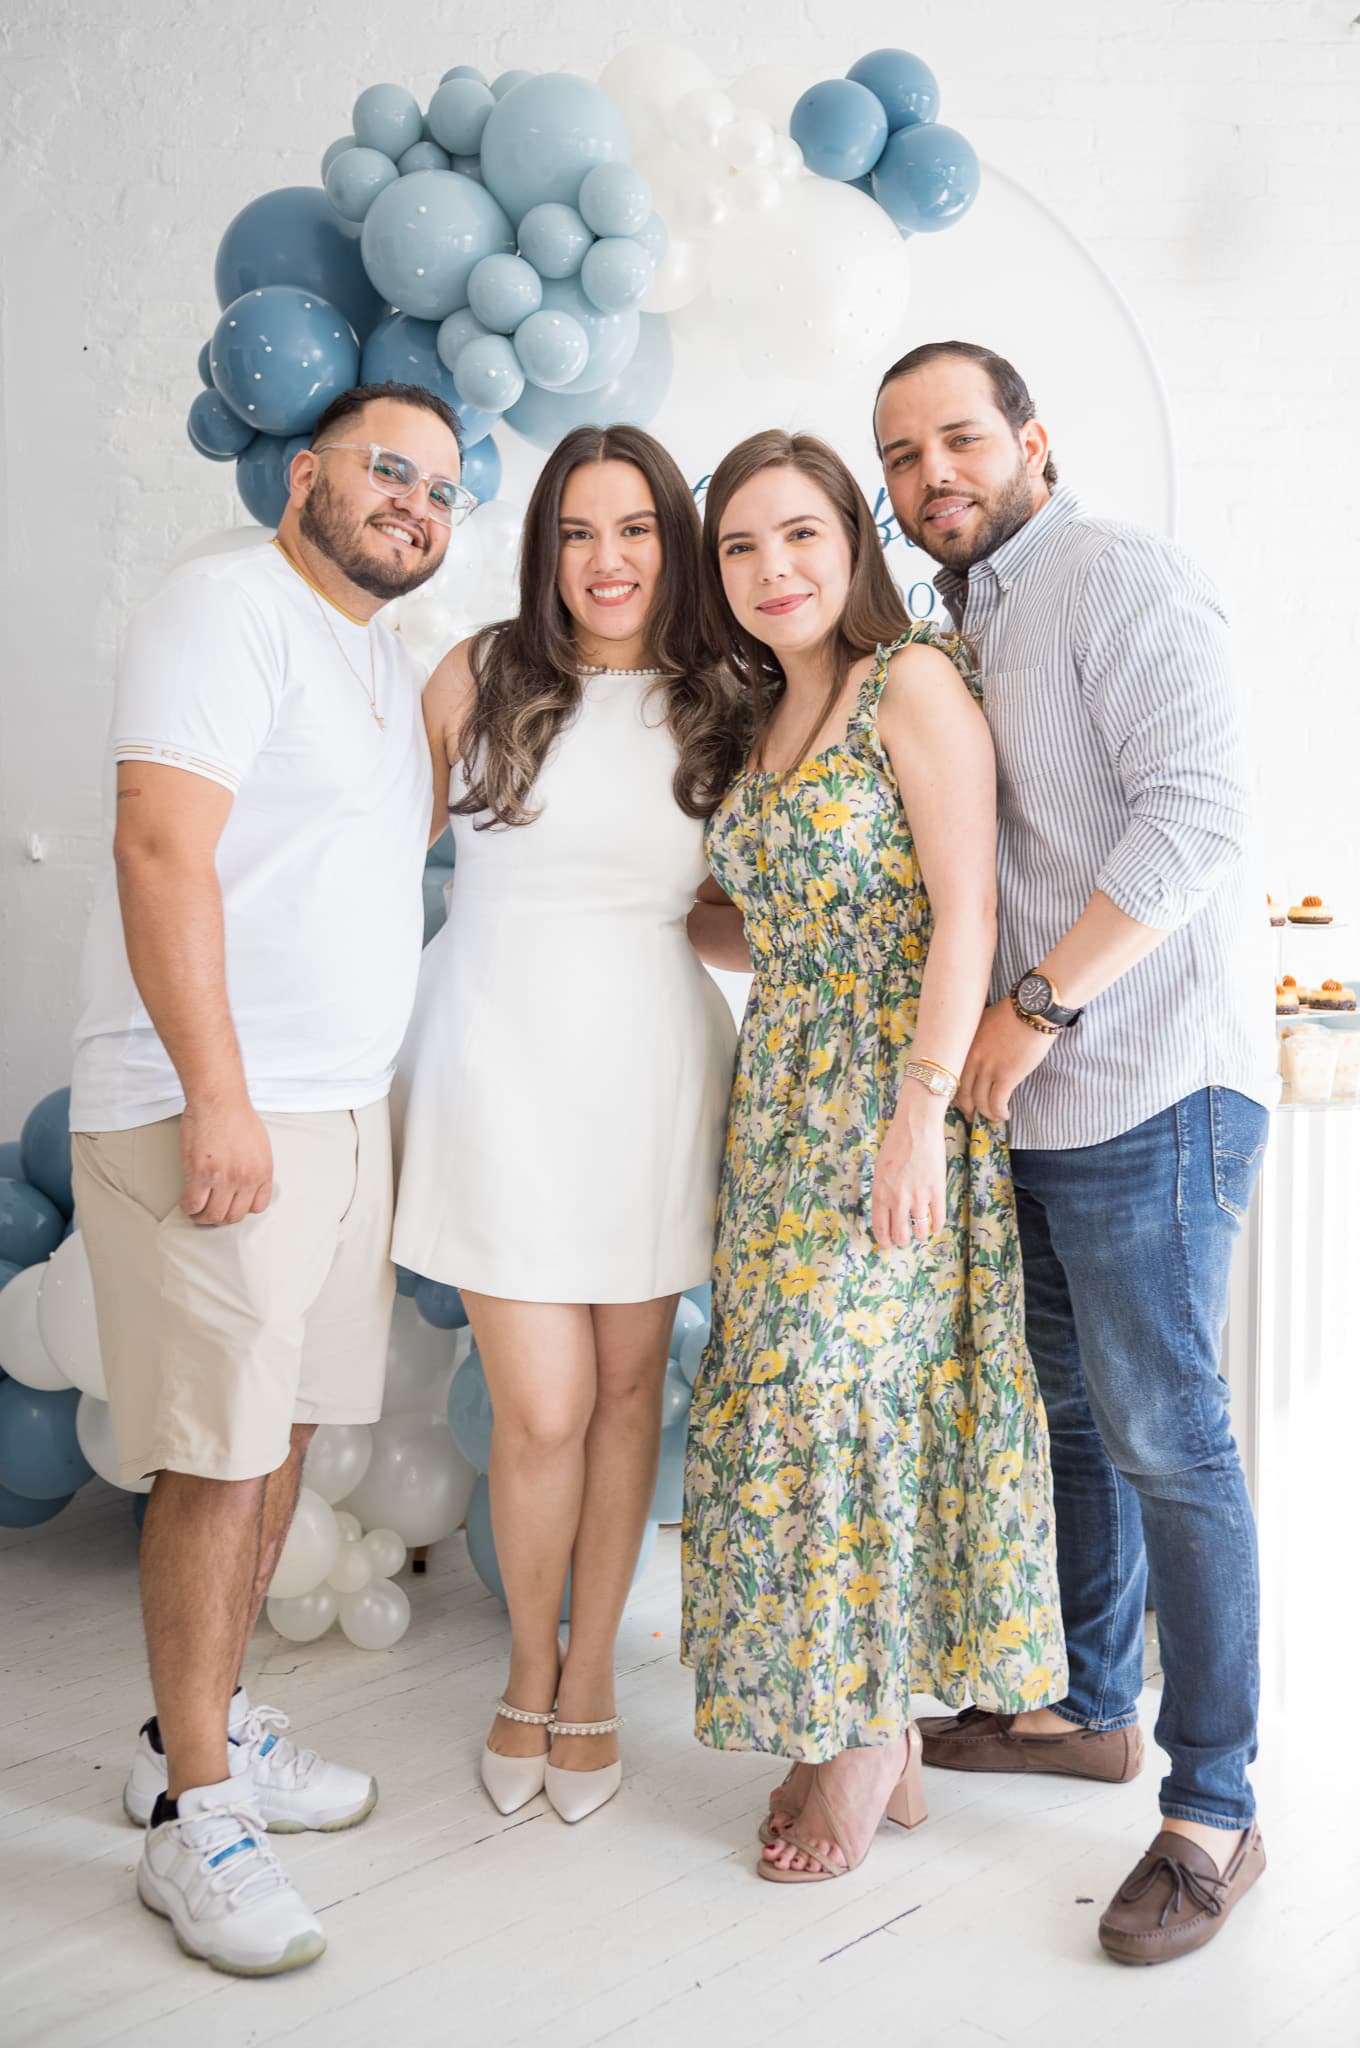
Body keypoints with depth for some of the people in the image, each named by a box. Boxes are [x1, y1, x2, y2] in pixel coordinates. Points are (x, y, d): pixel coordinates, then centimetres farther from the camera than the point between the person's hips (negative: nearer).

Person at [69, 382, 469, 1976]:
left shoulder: (391, 672, 20)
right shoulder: (230, 609, -7)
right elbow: (162, 846, -17)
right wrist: (217, 1096, -21)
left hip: (340, 1111, 9)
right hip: (207, 1110, -8)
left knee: (281, 1434, 13)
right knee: (219, 1456, -4)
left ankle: (201, 1727, 29)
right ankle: (195, 1819, 9)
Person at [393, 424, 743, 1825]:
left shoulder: (712, 711, 8)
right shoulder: (480, 679, 1)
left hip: (649, 1068, 3)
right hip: (502, 1064, -2)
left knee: (628, 1387, 10)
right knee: (541, 1409, -3)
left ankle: (589, 1679, 31)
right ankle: (528, 1670, 26)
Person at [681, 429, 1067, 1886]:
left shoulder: (914, 681, -7)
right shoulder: (763, 721, 16)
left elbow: (964, 913, -14)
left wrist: (921, 1112, -20)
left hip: (890, 1094, -7)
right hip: (782, 1099, 7)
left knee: (855, 1400, -3)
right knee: (792, 1402, 8)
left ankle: (872, 1738, 15)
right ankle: (844, 1722, 22)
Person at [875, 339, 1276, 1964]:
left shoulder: (1115, 580, -9)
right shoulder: (958, 631, 17)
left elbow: (1196, 806, -20)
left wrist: (1038, 1006, -19)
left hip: (1148, 1089, -8)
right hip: (1034, 1097, 9)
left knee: (1163, 1436, -3)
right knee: (1074, 1412, 17)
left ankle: (1214, 1811, 10)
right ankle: (1089, 1706, 33)